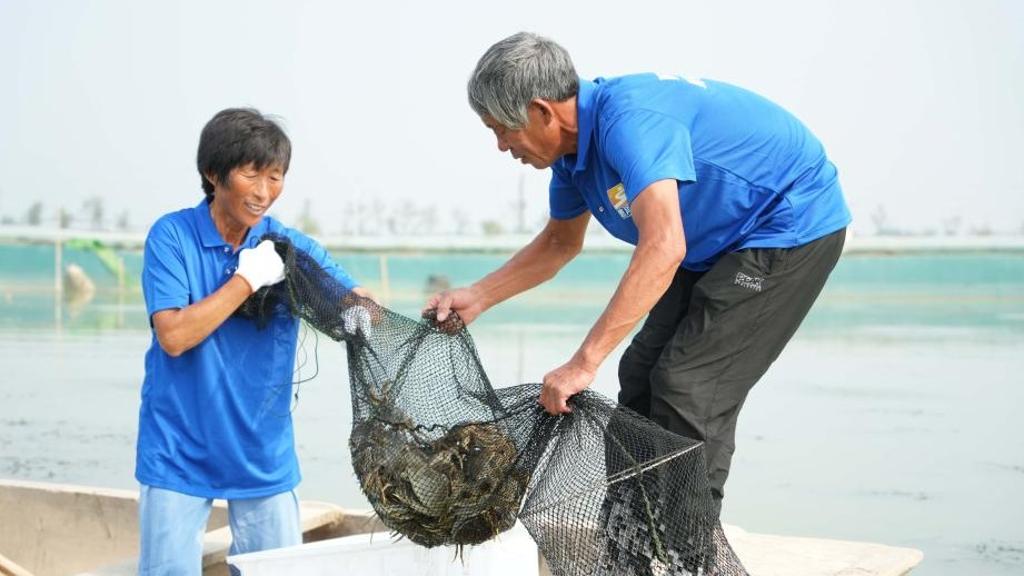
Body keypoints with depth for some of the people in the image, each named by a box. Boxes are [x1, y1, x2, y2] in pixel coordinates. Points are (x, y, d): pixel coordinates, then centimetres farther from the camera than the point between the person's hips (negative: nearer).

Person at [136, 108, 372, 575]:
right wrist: (248, 278, -17)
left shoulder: (290, 246, 0)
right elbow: (173, 336, -17)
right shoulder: (171, 235, -7)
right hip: (180, 452, -2)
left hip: (264, 454, 3)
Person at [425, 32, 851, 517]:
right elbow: (561, 242, 17)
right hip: (718, 245, 10)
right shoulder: (572, 144, -1)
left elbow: (663, 248, -43)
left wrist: (584, 362, -43)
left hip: (795, 225, -10)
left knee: (690, 388, -16)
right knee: (641, 378, 8)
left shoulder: (628, 120, -32)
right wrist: (478, 297, 8)